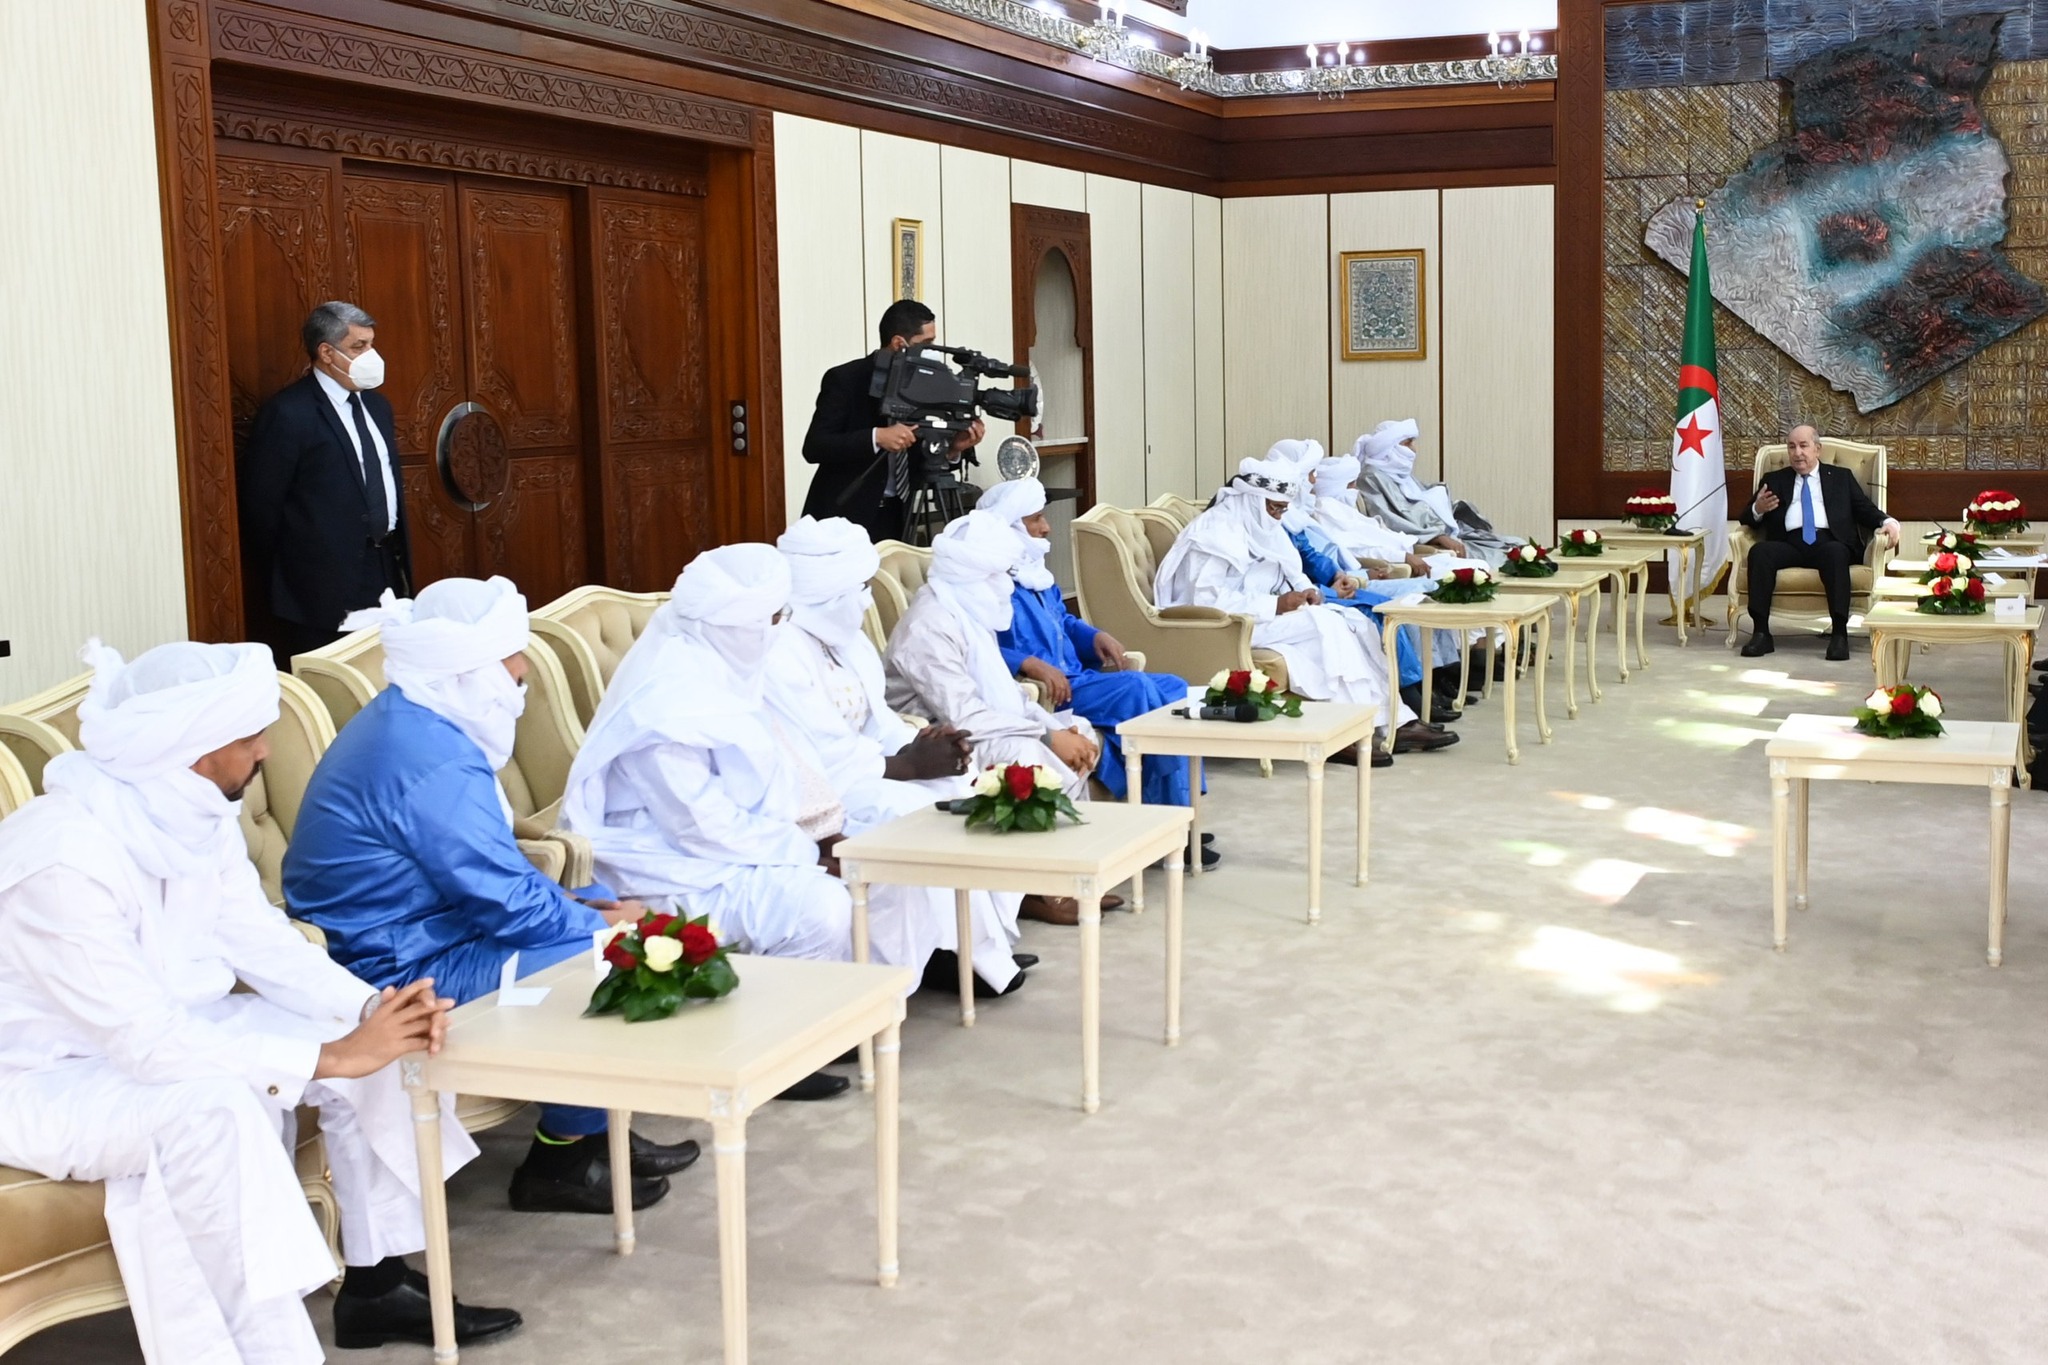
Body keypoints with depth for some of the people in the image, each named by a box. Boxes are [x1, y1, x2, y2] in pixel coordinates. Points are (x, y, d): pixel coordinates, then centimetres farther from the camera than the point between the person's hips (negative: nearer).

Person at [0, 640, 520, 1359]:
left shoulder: (194, 817, -6)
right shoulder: (63, 860, -32)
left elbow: (262, 941, -2)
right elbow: (149, 1044, -34)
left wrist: (371, 1004, -20)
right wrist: (329, 1056, -33)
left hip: (153, 1033, 8)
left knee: (378, 1042, -3)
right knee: (213, 1106, -36)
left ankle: (376, 1283, 7)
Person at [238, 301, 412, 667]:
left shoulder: (377, 405, 15)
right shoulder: (287, 413, -11)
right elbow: (259, 506, -9)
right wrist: (278, 590, -4)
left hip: (384, 571, 7)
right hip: (324, 586, -7)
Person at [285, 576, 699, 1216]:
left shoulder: (405, 721, 9)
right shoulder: (433, 761, -25)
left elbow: (489, 869, 15)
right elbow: (507, 902, -24)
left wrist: (586, 905, 4)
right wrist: (606, 925, -8)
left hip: (406, 939, 11)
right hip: (405, 972, -11)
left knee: (602, 903, 14)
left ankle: (590, 1130, 17)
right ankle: (560, 1159, 1)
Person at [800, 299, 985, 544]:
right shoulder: (845, 379, -10)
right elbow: (814, 447, -18)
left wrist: (954, 448, -10)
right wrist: (876, 437, -28)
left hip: (897, 516, 5)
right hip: (844, 517, -5)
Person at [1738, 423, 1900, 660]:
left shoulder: (1841, 477, 24)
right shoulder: (1774, 480, 23)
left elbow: (1866, 510, 15)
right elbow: (1747, 519, 15)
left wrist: (1887, 522, -7)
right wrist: (1757, 509, -9)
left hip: (1828, 542, -1)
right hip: (1789, 544, 1)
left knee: (1835, 552, -37)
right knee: (1759, 551, -31)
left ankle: (1839, 633, -38)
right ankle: (1761, 633, -32)